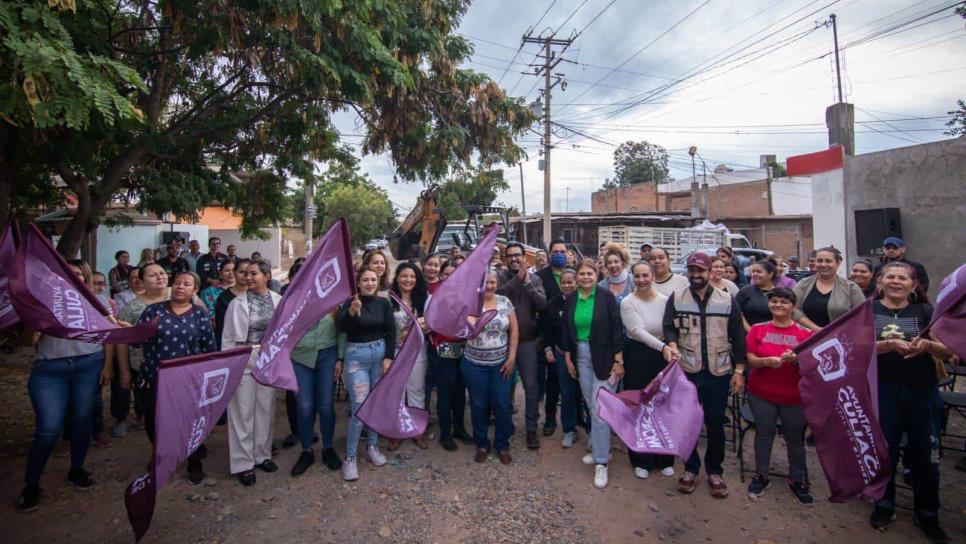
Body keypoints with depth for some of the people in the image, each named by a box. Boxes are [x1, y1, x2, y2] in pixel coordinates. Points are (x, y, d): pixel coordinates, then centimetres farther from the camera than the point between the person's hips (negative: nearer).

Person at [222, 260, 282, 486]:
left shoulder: (279, 301, -1)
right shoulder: (237, 303, -5)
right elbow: (228, 337, -2)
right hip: (243, 361, -2)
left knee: (265, 409, 12)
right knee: (243, 412, 5)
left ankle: (262, 455, 29)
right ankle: (243, 463, 17)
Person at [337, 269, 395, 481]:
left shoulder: (383, 303, 1)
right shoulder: (350, 302, -6)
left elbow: (391, 331, 1)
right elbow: (341, 327, -22)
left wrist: (388, 357, -5)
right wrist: (352, 312, -40)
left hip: (380, 353, 3)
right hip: (356, 355, -3)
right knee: (360, 408, -7)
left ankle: (372, 446, 29)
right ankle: (350, 457, 7)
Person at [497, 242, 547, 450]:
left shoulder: (534, 278, 1)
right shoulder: (501, 277, -2)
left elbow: (543, 305, -11)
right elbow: (497, 295, -22)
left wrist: (528, 283, -19)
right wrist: (518, 278, -24)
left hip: (527, 340, 0)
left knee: (531, 386, 4)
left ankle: (531, 428, 19)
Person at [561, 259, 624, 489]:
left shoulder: (606, 296, -9)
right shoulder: (571, 300, 3)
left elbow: (616, 329, -9)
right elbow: (566, 331, 9)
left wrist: (618, 360, -11)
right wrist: (567, 358, 7)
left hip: (604, 357, -4)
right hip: (580, 356, 4)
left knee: (600, 408, -5)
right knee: (592, 407, 13)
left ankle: (601, 461, 5)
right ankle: (601, 448, 30)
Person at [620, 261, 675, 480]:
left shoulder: (665, 300, -2)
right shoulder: (627, 303, -10)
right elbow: (638, 331, -19)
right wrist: (663, 347, -31)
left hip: (662, 356, 2)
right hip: (637, 356, -2)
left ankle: (663, 458, 29)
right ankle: (641, 460, 24)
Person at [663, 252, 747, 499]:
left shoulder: (727, 300, 3)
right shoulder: (675, 299, 2)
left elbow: (738, 337, 4)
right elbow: (669, 328, -4)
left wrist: (739, 371, 1)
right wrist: (672, 345, -26)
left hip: (719, 373, 0)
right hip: (686, 372, 0)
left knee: (716, 425, 11)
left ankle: (714, 471, 30)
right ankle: (690, 468, 28)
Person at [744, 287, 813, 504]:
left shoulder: (805, 333, -2)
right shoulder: (757, 329, -2)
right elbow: (750, 360, -5)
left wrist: (797, 359, -23)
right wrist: (767, 360, -24)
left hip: (795, 397, 0)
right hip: (761, 394, 0)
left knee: (795, 438, 11)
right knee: (764, 434, 11)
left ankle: (797, 480, 30)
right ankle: (761, 476, 27)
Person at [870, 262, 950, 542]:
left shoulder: (925, 311, 4)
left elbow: (947, 352, -2)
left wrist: (927, 344, -22)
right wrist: (887, 344, -27)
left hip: (923, 392, 2)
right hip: (882, 391, -2)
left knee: (925, 454, 8)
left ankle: (927, 514, 28)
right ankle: (884, 505, 27)